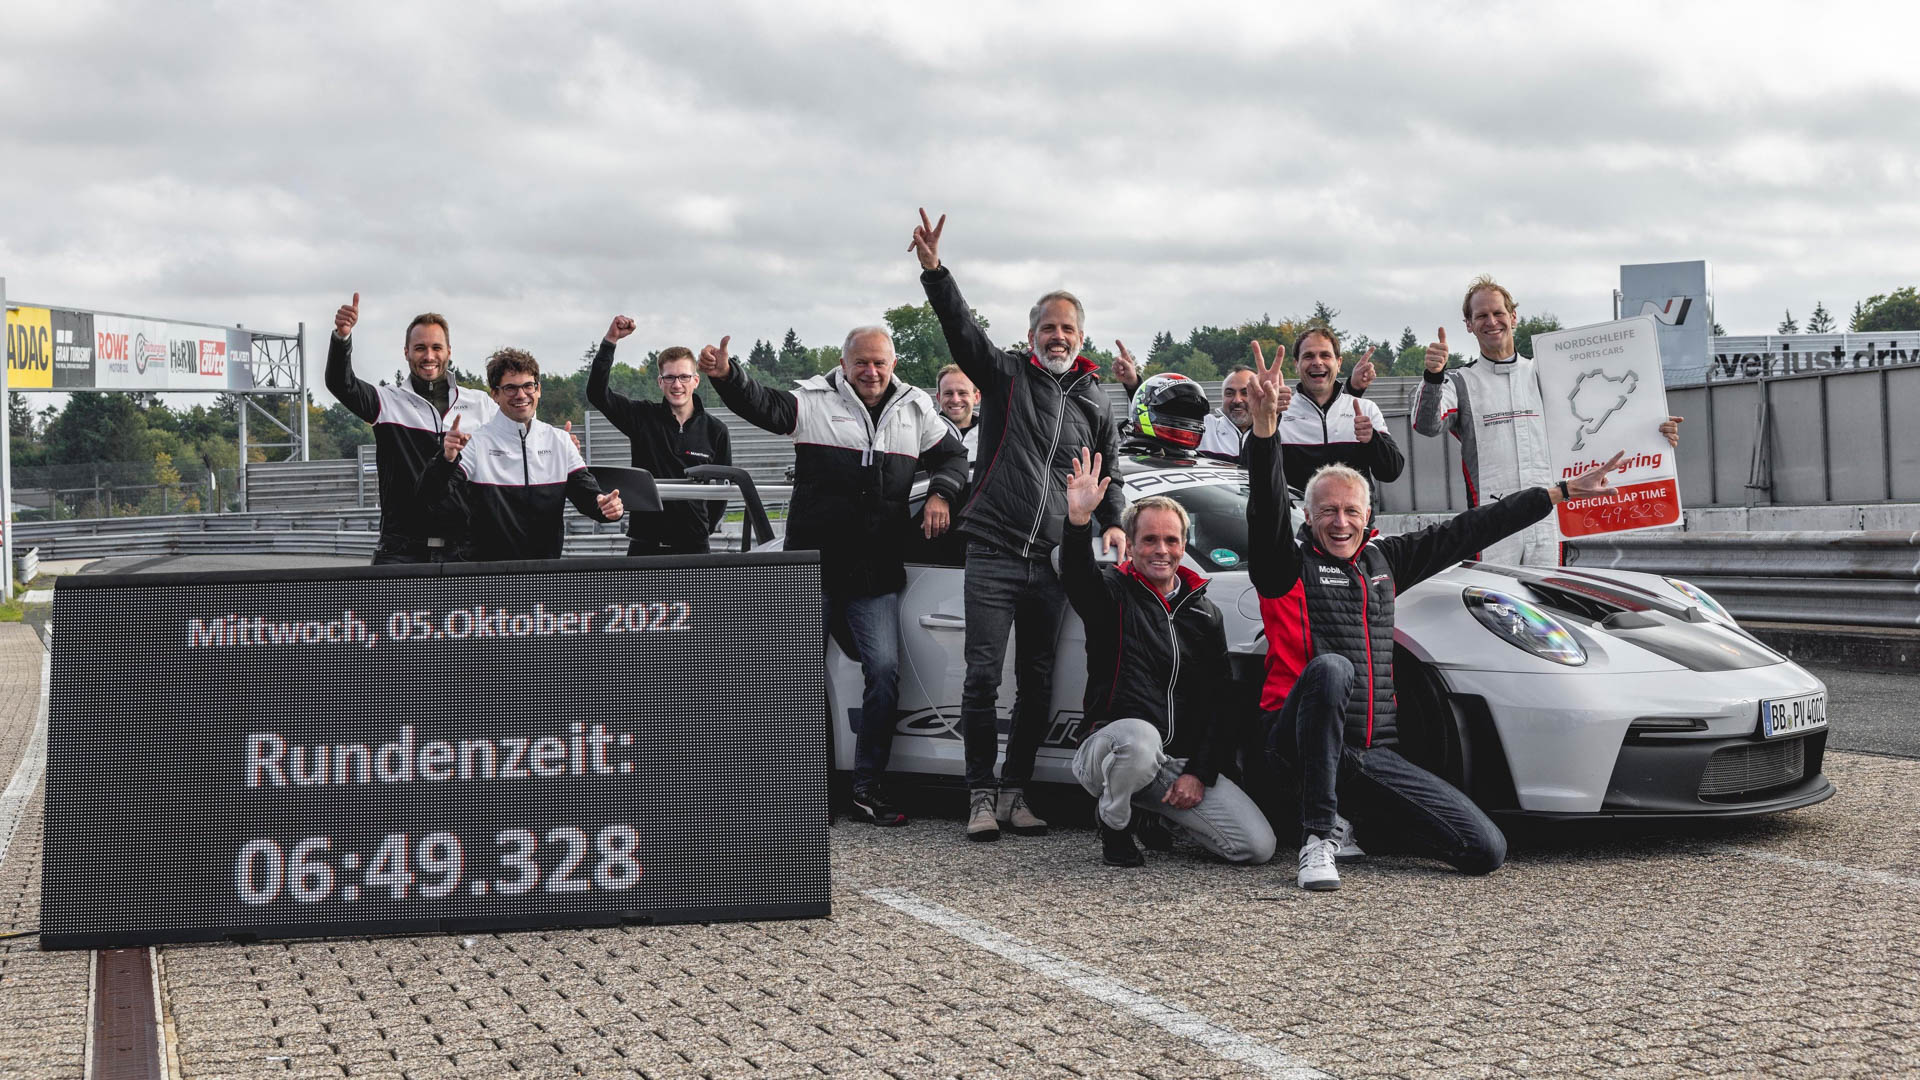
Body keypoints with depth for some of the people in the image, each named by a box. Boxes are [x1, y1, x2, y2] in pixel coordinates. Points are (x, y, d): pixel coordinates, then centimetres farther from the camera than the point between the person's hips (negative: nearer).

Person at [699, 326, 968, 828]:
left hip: (876, 576, 2)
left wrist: (940, 494, 1)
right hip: (812, 564, -2)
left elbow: (953, 455, 22)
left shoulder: (915, 410, 10)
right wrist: (727, 376, -37)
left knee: (884, 670, -6)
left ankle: (868, 787, 3)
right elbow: (764, 407, -18)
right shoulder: (815, 401, -1)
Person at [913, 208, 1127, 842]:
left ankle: (1015, 794, 16)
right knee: (983, 676, -7)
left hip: (1053, 562, 4)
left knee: (1038, 683, 7)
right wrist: (933, 271, -26)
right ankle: (981, 797, 0)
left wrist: (1113, 523, 5)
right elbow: (961, 328, -11)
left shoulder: (1095, 403, 14)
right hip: (993, 553, -3)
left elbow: (1106, 476, 23)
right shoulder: (1006, 375, 4)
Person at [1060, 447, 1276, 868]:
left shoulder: (1206, 615, 14)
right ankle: (1112, 824, -9)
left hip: (1182, 764, 4)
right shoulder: (1115, 594, 2)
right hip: (1108, 750, -4)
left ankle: (1155, 814, 14)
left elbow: (1219, 701, 11)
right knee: (1140, 738, -41)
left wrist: (1199, 772, -2)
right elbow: (1075, 575, -23)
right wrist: (1078, 520, -43)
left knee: (1259, 845, -11)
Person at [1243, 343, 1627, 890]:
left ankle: (1357, 822, 14)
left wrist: (1562, 492, 24)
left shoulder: (1383, 559, 16)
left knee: (1487, 850, -9)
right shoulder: (1290, 563, 1)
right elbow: (1268, 506, -18)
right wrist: (1265, 426, -36)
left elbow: (1468, 531, 20)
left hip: (1376, 752, 5)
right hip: (1302, 743, -5)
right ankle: (1319, 836, -28)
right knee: (1330, 668, -40)